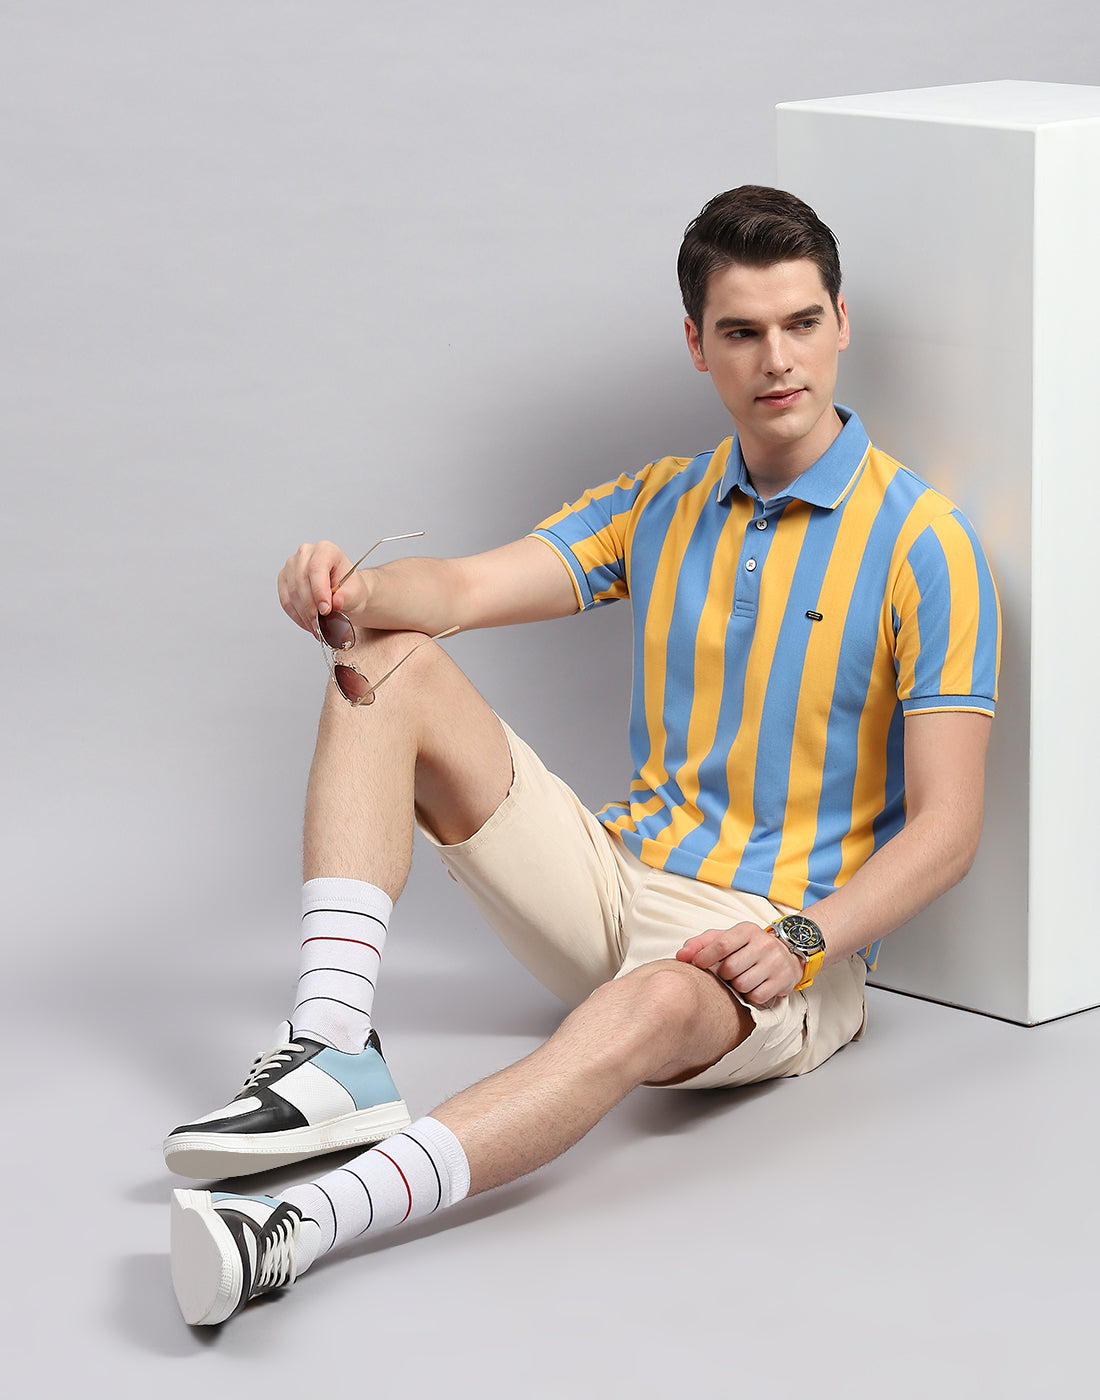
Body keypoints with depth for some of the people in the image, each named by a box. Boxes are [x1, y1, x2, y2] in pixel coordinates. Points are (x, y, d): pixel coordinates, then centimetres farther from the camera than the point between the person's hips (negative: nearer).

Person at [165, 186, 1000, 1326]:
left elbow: (947, 827, -11)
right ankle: (333, 1051, -24)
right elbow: (468, 588, -4)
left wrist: (801, 940, -26)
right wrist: (349, 592, -27)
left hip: (780, 945, -6)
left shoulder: (922, 545, -7)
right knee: (385, 665, -7)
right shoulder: (659, 505, 10)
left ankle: (297, 1228, -60)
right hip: (617, 886, 6)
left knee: (655, 1006, -42)